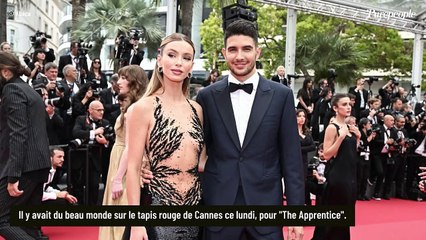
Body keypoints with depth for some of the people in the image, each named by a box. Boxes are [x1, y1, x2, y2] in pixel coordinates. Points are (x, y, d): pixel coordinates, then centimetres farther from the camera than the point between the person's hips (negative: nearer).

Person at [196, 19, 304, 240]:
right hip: (217, 205, 1)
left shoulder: (281, 95, 0)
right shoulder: (207, 96, 2)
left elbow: (291, 158, 0)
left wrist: (296, 209, -3)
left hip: (266, 203, 0)